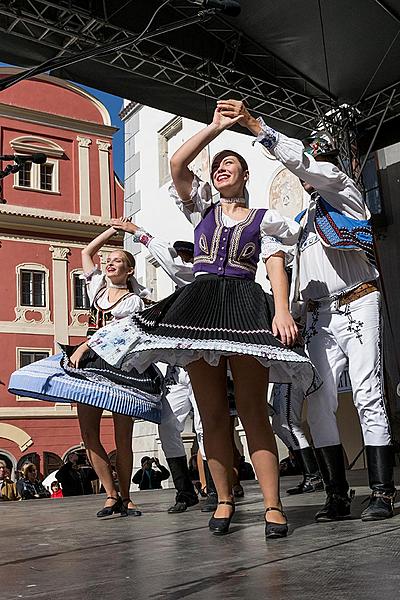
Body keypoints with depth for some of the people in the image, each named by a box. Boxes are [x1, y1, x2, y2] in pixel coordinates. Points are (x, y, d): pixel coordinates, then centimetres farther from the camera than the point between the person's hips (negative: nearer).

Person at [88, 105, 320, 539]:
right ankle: (224, 500, 7)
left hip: (246, 307, -2)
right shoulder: (202, 210, 21)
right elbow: (177, 164, 9)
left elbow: (276, 265, 5)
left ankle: (272, 504, -8)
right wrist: (216, 127, 11)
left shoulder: (264, 219, 17)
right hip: (199, 305, 2)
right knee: (212, 413, -1)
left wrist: (282, 309, -11)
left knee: (253, 410, -10)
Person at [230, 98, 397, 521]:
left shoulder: (344, 190, 9)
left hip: (356, 306, -5)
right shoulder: (301, 217, 25)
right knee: (319, 405, -4)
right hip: (318, 317, 6)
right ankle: (337, 495, 1)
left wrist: (253, 124, -14)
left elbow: (303, 164, -9)